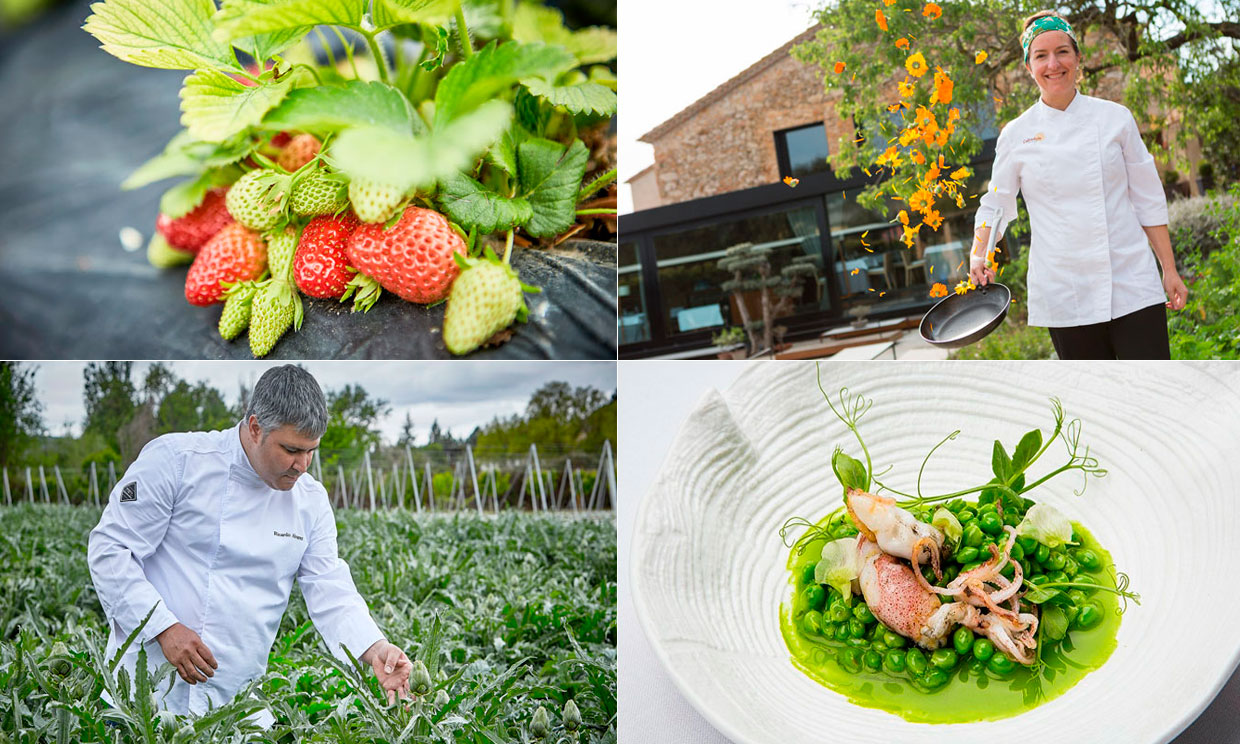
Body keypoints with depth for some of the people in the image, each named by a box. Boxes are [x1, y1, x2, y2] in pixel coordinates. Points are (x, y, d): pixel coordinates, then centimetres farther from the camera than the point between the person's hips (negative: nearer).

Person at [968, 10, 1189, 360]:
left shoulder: (1115, 118, 3)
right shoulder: (1017, 134, 2)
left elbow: (1147, 199, 6)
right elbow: (996, 204, 9)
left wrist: (1169, 270, 4)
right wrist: (979, 255, -8)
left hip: (1131, 284, 0)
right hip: (1065, 297, 0)